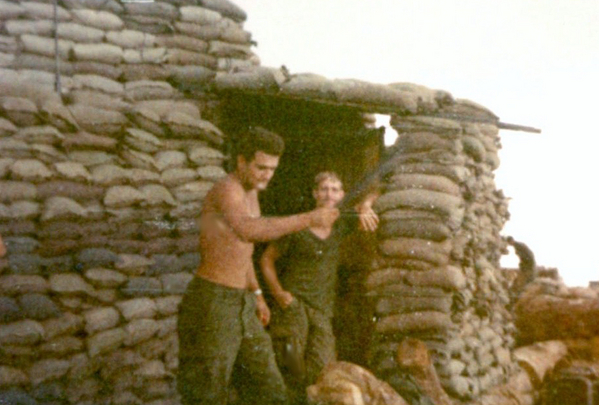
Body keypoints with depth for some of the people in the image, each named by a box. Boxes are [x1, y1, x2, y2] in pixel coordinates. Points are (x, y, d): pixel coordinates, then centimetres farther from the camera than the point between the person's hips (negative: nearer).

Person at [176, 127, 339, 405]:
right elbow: (250, 231, -40)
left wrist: (256, 293, 23)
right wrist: (310, 219, -39)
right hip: (212, 301, -9)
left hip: (242, 304, 9)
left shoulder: (251, 193, 13)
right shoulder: (226, 189, -18)